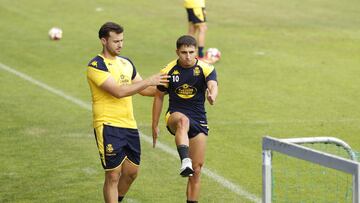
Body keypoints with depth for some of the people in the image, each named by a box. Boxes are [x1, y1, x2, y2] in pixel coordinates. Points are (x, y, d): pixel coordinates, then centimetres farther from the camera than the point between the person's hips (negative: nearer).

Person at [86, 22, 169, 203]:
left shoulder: (126, 63, 12)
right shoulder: (96, 66, -12)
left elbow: (143, 90, 24)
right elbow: (118, 91, -23)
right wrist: (148, 81, -21)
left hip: (129, 126, 7)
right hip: (108, 127, -7)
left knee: (131, 171, 12)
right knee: (113, 175, -6)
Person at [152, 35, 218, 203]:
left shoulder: (206, 69, -5)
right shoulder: (168, 71, -2)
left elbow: (212, 85, -27)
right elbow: (159, 97, 8)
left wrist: (212, 96, -51)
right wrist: (155, 126, 9)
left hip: (199, 121, 2)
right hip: (175, 115, -2)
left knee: (196, 171, 0)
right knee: (183, 120, -41)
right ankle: (185, 162, -60)